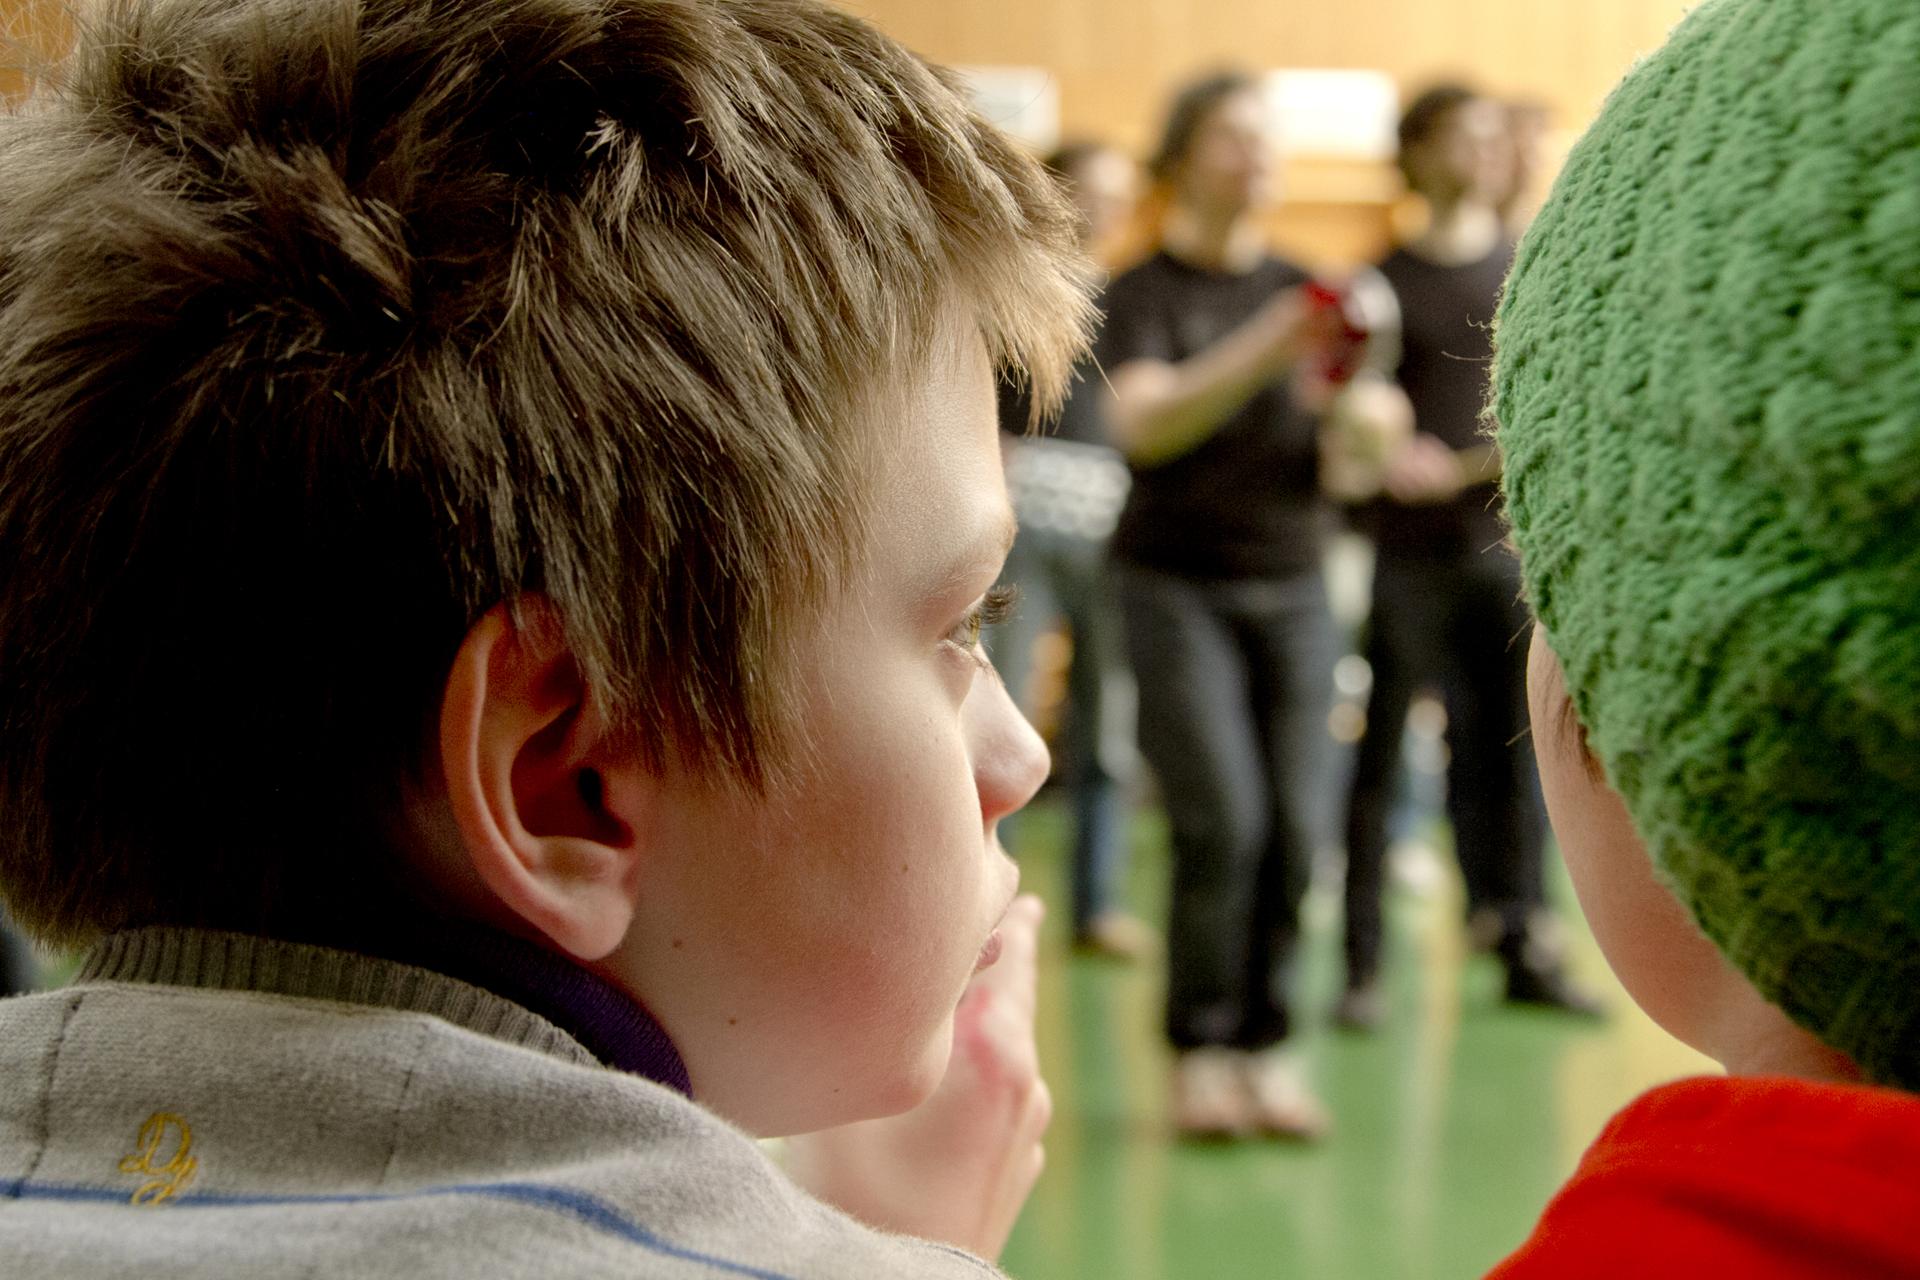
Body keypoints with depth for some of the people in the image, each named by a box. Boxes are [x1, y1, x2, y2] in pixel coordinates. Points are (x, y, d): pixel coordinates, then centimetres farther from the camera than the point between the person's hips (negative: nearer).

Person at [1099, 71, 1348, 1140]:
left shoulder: (1303, 288, 12)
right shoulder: (1147, 292, 0)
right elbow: (1144, 424, -17)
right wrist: (1259, 354, -30)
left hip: (1291, 581, 4)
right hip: (1180, 581, -3)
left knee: (1296, 826, -3)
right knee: (1222, 822, -11)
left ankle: (1268, 1047, 8)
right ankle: (1201, 1052, 2)